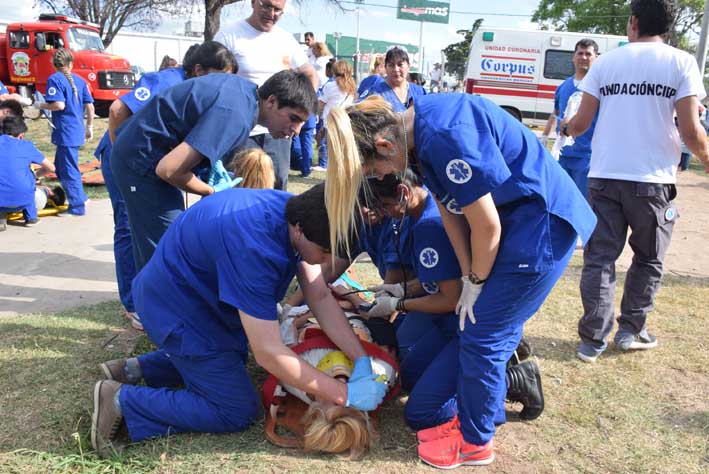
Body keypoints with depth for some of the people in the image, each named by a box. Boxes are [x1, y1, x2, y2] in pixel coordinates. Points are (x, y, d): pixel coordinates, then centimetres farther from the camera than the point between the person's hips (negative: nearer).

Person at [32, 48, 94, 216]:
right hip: (77, 131, 7)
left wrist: (40, 105, -3)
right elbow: (90, 106, 8)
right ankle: (78, 196, 29)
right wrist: (89, 127, 17)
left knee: (69, 170, 0)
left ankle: (77, 207, 5)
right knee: (61, 165, 23)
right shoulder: (80, 80, 9)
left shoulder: (54, 79, -8)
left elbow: (59, 105, -20)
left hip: (65, 132, -7)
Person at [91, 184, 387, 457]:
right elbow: (268, 352, -36)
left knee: (234, 356, 31)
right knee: (237, 412, -2)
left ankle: (136, 369, 25)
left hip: (196, 292, 9)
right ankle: (120, 400, 1)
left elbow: (321, 298, -10)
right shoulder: (253, 247, -39)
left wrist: (362, 360, -17)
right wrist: (345, 395, -28)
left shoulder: (299, 213, -12)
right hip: (179, 310, -9)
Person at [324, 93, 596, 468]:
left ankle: (475, 442, 19)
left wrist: (475, 283, -5)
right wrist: (469, 278, 2)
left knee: (481, 337, -1)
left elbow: (486, 227, -21)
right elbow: (449, 210, 4)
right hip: (516, 220, 9)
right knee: (493, 329, 16)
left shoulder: (445, 138, -29)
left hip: (541, 226, -9)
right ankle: (477, 416, 34)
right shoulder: (415, 129, 1)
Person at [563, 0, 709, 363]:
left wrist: (566, 128, 27)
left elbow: (581, 122, 4)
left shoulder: (605, 62, 7)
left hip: (604, 177, 2)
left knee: (599, 257, 6)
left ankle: (593, 339, 4)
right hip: (652, 179, -1)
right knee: (648, 259, 17)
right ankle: (630, 330, 22)